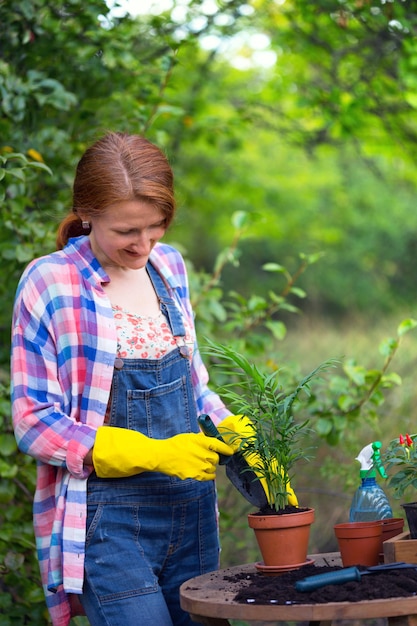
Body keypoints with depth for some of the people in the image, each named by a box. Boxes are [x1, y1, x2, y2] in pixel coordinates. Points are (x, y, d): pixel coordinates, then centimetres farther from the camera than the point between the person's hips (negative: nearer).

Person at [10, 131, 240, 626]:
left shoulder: (169, 266, 9)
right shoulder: (50, 283, -8)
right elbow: (34, 424, -11)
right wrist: (152, 454, -19)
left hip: (191, 511, 6)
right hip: (108, 520, -6)